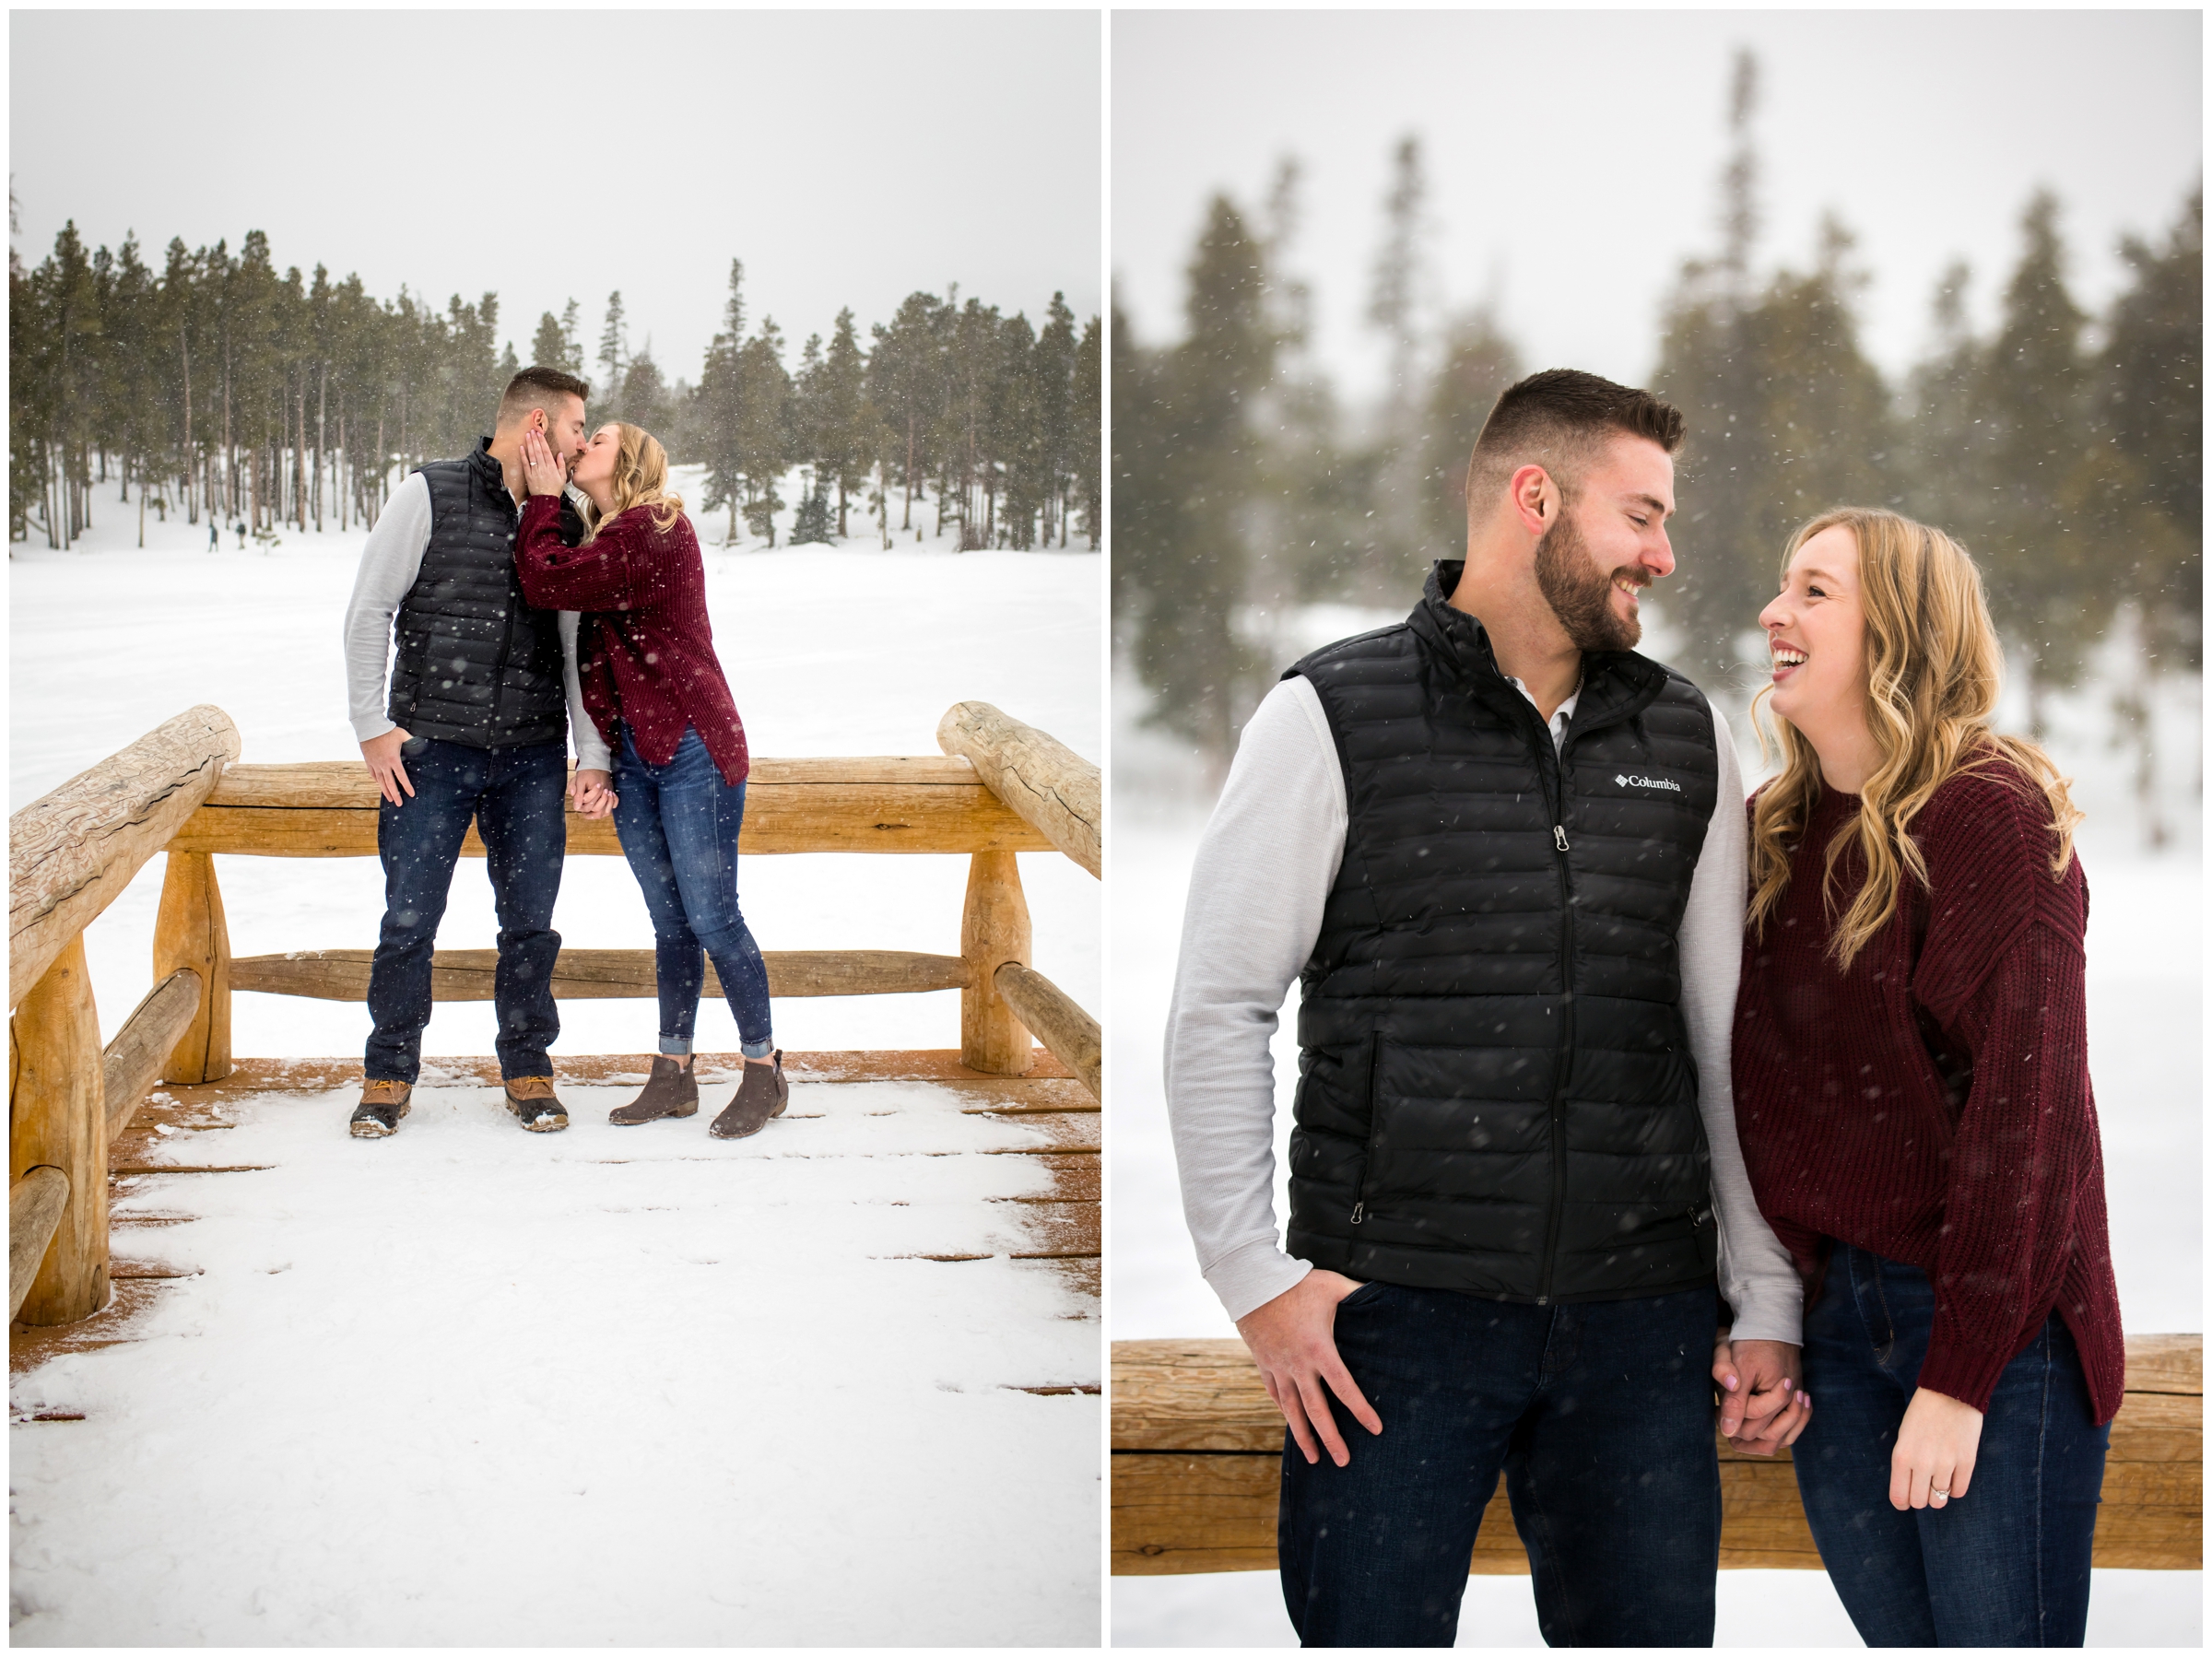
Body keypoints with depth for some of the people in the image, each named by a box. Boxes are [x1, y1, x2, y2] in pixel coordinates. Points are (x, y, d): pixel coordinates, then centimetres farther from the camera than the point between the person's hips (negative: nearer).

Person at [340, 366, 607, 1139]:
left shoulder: (563, 522, 8)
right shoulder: (428, 495, -3)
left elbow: (578, 645, 9)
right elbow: (369, 610, -2)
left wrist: (592, 755, 1)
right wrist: (372, 724, -6)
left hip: (533, 758, 3)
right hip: (430, 752, -3)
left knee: (530, 922, 6)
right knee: (409, 918, 1)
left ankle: (528, 1070, 21)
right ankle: (390, 1072, 16)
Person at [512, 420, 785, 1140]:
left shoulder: (655, 534, -15)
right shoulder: (605, 540, 14)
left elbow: (545, 581, -17)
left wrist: (542, 496, -7)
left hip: (691, 751, -8)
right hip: (633, 756, 8)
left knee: (712, 917, -6)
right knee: (670, 922, 12)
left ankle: (763, 1071, 5)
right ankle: (673, 1074, 17)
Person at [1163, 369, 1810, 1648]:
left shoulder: (1687, 741, 12)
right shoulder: (1332, 717, -1)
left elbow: (1733, 1036, 14)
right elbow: (1219, 1010, -1)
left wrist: (1770, 1303, 9)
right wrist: (1255, 1279, -8)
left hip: (1638, 1320, 4)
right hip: (1394, 1312, -3)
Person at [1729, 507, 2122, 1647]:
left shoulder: (1990, 814, -11)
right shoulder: (1773, 833, 11)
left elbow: (2026, 1109, -16)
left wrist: (1960, 1378, -19)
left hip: (1993, 1325, -6)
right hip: (1825, 1319, 6)